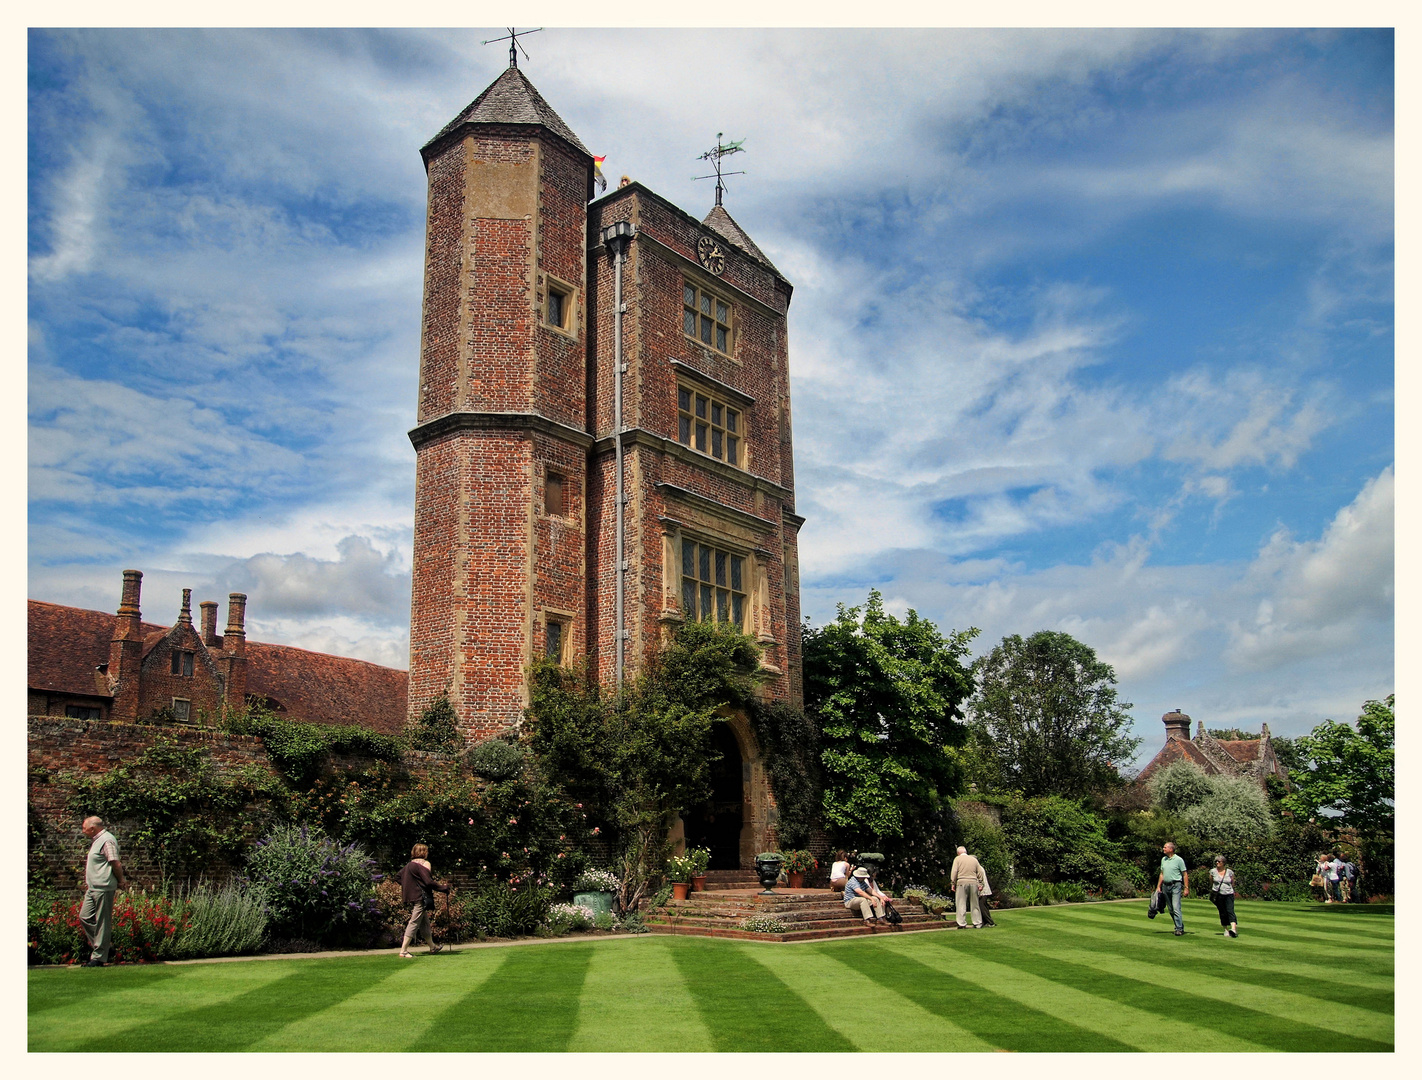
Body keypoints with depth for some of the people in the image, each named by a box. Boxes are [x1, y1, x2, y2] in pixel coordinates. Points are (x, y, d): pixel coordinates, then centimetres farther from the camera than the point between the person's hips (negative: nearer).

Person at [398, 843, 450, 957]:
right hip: (421, 896, -9)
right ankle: (403, 950, -7)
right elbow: (429, 882, -19)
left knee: (425, 923, 17)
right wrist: (444, 888, -10)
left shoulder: (410, 864, 12)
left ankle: (433, 947, 27)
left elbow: (399, 875, 19)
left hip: (413, 895, 9)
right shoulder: (423, 864, -13)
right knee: (414, 923, -6)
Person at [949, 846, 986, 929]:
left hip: (962, 882, -4)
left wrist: (953, 883, -2)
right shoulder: (974, 859, 15)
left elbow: (954, 872, -5)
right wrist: (980, 884, 15)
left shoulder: (957, 859, 4)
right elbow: (980, 873, 13)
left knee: (961, 904, -1)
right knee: (975, 904, 10)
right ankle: (978, 924, 12)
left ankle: (962, 924, -5)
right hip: (973, 882, 4)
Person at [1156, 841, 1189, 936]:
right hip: (1165, 886, 7)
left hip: (1176, 885, -7)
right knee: (1171, 910, 8)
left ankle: (1179, 929, -10)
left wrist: (1186, 888, -10)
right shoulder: (1163, 860, 13)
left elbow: (1185, 874, -5)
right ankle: (1180, 927, 17)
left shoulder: (1178, 860, -6)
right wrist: (1158, 887, 14)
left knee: (1176, 908, -13)